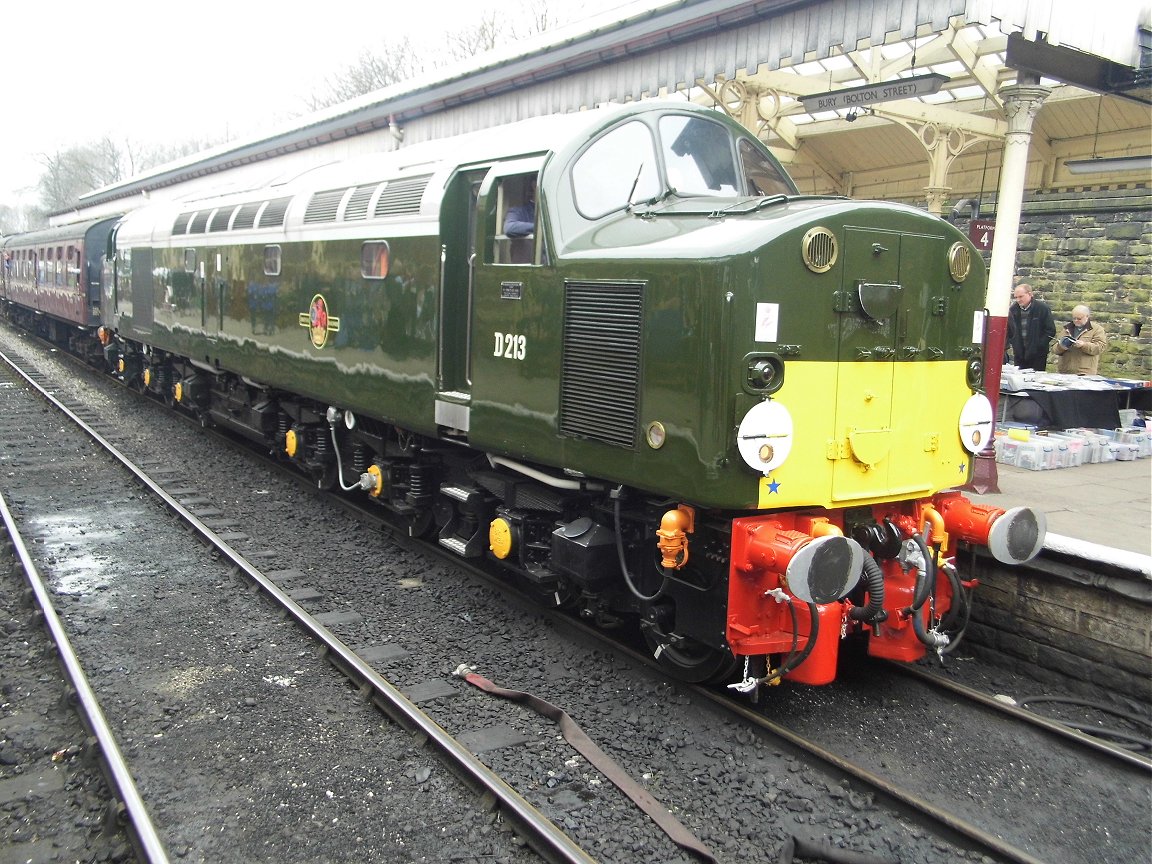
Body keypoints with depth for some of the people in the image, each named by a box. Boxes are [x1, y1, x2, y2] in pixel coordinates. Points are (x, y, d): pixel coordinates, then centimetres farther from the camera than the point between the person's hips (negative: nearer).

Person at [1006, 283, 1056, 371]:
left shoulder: (1042, 308, -6)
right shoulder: (1013, 310, 7)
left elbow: (1051, 330, -6)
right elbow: (1008, 330, 19)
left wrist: (1038, 345, -13)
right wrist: (1013, 344, 6)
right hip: (1019, 356, 4)